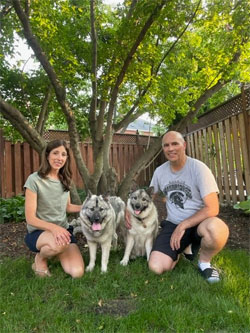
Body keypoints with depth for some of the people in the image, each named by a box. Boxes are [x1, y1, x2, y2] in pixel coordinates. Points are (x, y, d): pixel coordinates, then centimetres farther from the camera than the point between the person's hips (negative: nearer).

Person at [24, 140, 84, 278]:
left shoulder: (65, 179, 4)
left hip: (63, 230, 5)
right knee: (59, 244, -40)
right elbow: (30, 218, -16)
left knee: (77, 272, -16)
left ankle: (56, 254, 15)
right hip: (38, 232, -4)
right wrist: (54, 227, -33)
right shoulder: (35, 179, -14)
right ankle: (40, 259, -4)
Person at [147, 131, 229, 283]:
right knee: (156, 267, -17)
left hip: (199, 222, -3)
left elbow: (212, 208, -19)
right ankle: (184, 246, 17)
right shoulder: (160, 171, 0)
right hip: (173, 224, 4)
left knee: (217, 230, -40)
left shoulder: (198, 168, -15)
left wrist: (182, 226, -21)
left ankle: (204, 262, -4)